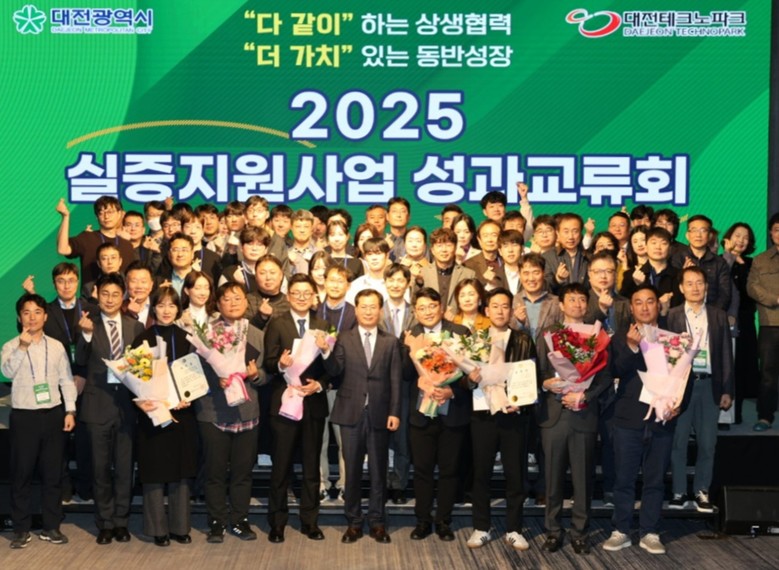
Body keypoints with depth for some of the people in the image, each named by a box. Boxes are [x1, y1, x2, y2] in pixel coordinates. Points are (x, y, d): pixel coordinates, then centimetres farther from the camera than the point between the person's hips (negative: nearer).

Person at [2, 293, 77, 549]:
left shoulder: (56, 346, 6)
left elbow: (66, 380, 8)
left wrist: (70, 410, 1)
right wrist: (23, 346, -30)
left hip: (53, 413, 2)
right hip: (24, 415, -2)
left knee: (53, 472, 6)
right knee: (21, 473, 3)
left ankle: (51, 527, 16)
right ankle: (21, 529, 14)